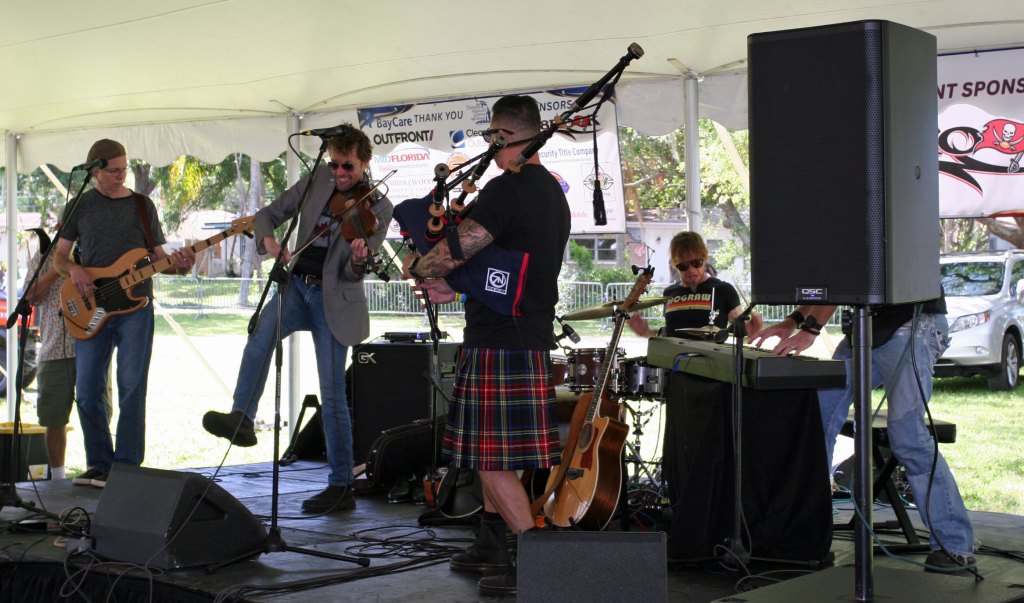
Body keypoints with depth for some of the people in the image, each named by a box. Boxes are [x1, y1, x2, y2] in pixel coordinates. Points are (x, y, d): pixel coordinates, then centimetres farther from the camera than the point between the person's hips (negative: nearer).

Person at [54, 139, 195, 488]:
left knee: (132, 387, -6)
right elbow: (59, 255, 13)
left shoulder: (142, 205, 10)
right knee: (87, 391, 1)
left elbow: (157, 257, 11)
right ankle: (100, 465, 15)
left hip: (135, 306, -1)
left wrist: (177, 264, -11)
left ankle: (126, 468, 0)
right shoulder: (80, 205, 10)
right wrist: (73, 270, -9)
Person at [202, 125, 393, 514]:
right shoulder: (316, 183, 6)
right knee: (264, 329, -32)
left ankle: (340, 486, 4)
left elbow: (353, 274, -11)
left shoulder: (377, 207, -5)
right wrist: (268, 239, -14)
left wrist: (358, 259, -34)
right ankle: (241, 418, -37)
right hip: (298, 284, 3)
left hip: (335, 299, -3)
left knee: (332, 395, -4)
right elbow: (268, 215, 8)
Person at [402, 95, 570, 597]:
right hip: (534, 335, 10)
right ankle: (492, 546, 27)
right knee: (492, 450, 19)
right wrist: (455, 286, 16)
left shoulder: (506, 189, -18)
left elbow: (454, 249, -24)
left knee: (493, 459, -4)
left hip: (499, 343, -10)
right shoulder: (553, 192, 14)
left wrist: (416, 267, -2)